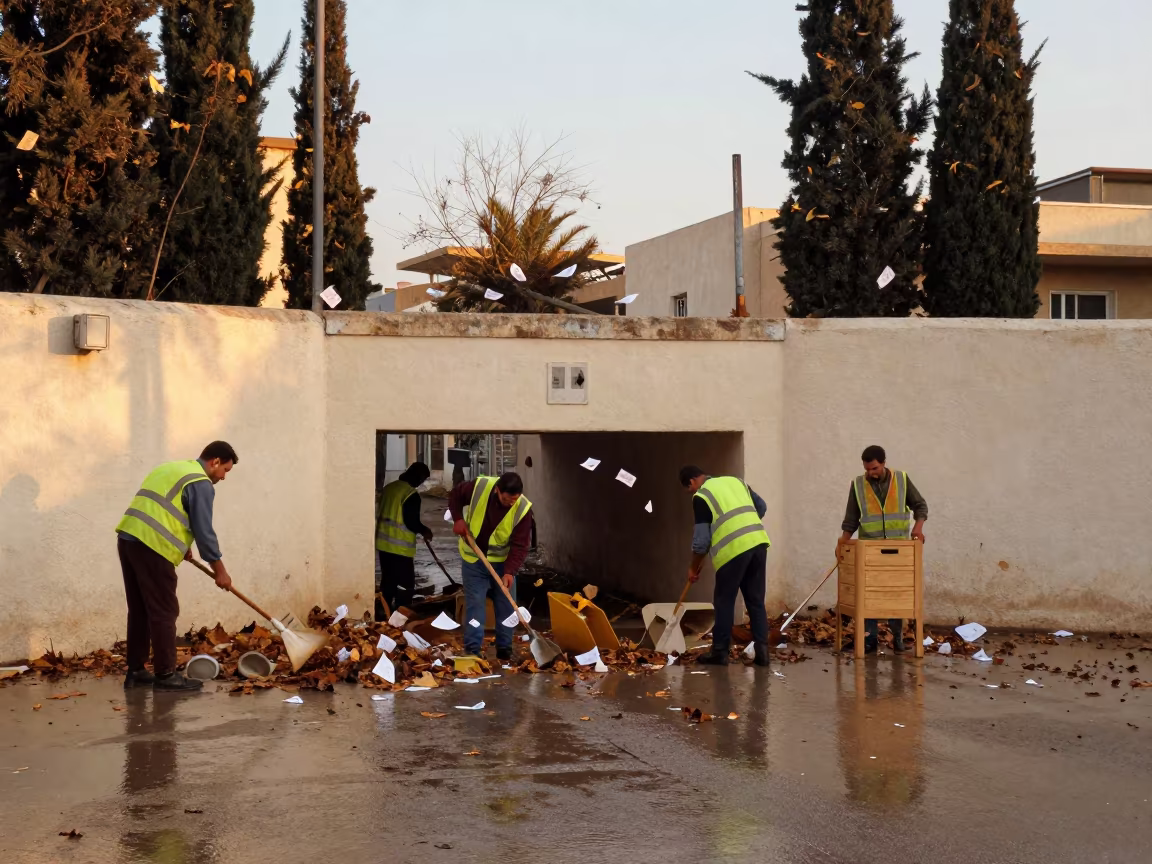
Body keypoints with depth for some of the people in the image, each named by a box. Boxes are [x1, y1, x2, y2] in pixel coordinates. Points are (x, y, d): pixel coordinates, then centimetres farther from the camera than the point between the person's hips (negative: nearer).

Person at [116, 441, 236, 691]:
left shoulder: (171, 469, 25)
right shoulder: (201, 484, -3)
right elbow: (204, 531, -6)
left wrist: (180, 544, 34)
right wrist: (220, 571, 1)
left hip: (128, 538, 9)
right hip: (151, 546, -9)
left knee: (140, 610, 14)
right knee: (164, 612, -3)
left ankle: (135, 671, 18)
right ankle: (165, 674, -1)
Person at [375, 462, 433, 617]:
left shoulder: (388, 488, 8)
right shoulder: (411, 494, -17)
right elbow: (412, 523, -18)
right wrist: (425, 530, 2)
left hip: (384, 543, 8)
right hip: (400, 547, -8)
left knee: (387, 581, 18)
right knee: (405, 584, 0)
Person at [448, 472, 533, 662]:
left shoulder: (523, 509, -23)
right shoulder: (479, 487, -23)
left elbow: (520, 545, -22)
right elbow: (455, 496, -2)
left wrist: (509, 571, -33)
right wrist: (458, 519, -17)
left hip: (502, 562, 1)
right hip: (474, 559, -1)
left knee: (506, 607, 6)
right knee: (474, 604, -3)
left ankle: (505, 650, 18)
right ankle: (472, 650, 0)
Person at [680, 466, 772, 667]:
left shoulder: (701, 497, 0)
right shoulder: (735, 481, 20)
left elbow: (701, 539, -1)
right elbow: (761, 506, 26)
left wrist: (694, 568, 12)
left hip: (734, 549, -6)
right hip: (758, 542, 6)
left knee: (724, 601, 7)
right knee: (756, 600, 12)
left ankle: (720, 652, 11)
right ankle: (762, 651, 8)